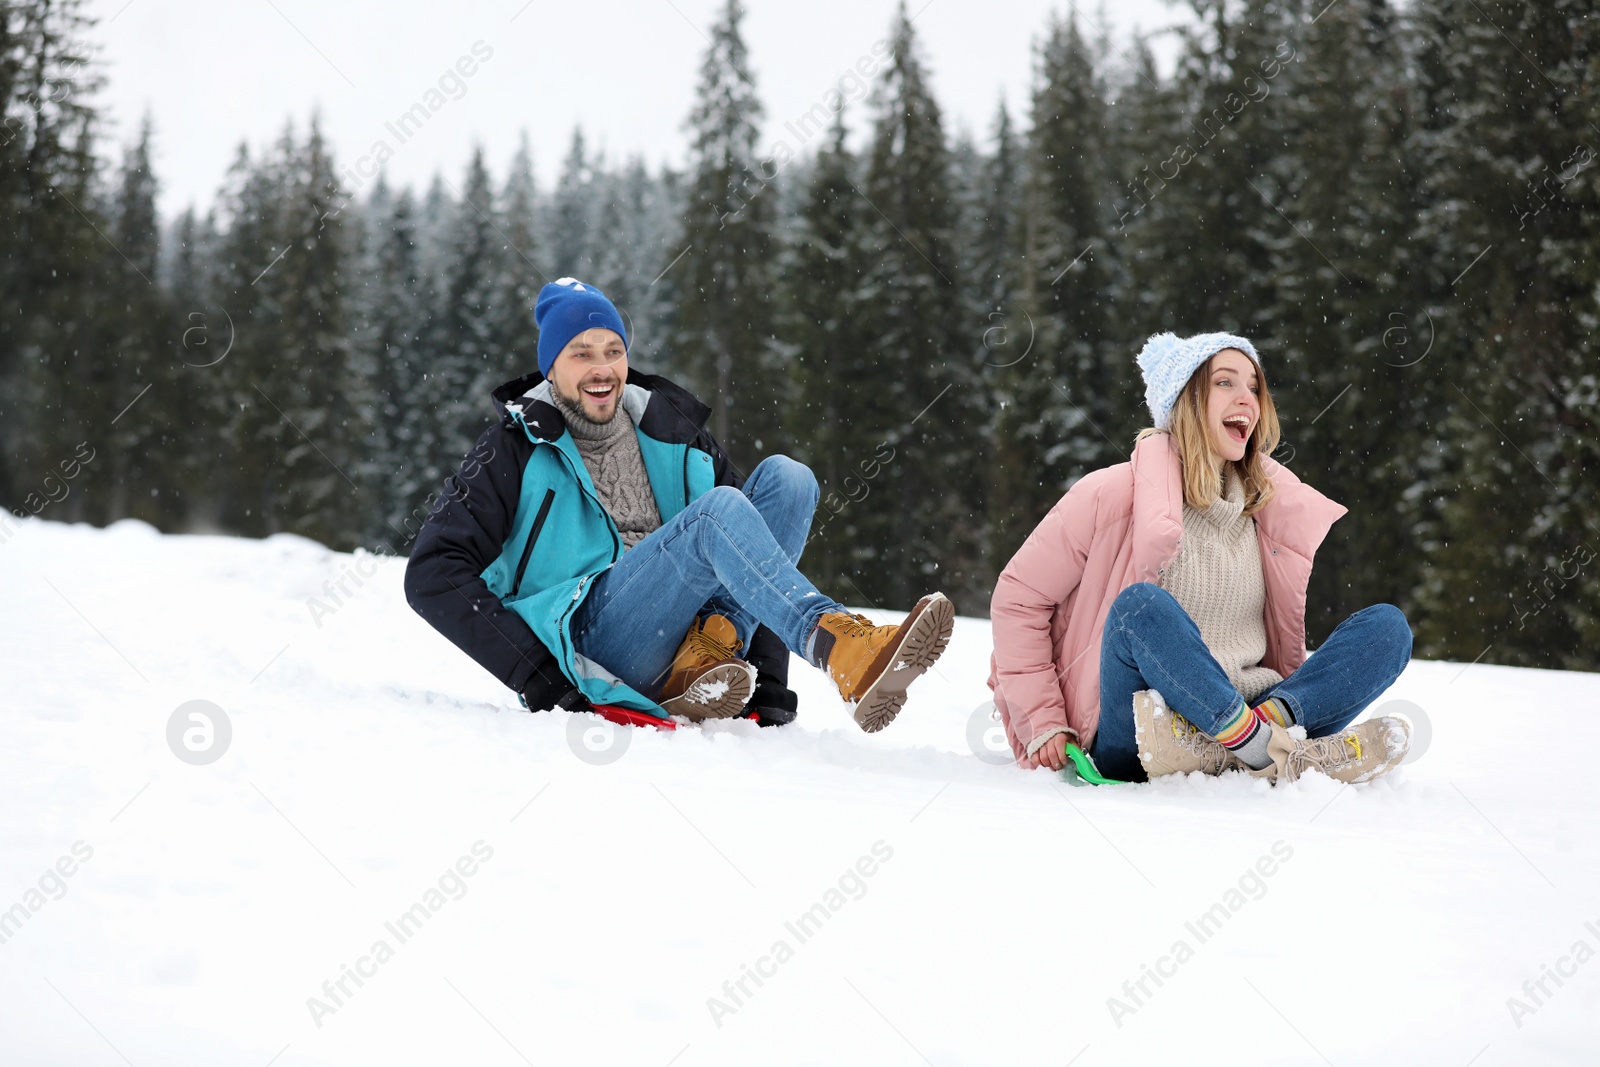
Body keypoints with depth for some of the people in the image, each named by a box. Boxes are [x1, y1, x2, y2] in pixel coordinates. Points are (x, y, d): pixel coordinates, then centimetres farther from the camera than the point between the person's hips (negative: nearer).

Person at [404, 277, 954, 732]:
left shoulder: (673, 434, 17)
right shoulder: (518, 449, 6)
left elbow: (756, 552, 14)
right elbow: (433, 575, -3)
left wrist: (768, 692, 0)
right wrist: (541, 683, -14)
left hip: (679, 633, 5)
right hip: (588, 640, -5)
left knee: (784, 477, -10)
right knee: (719, 512, -27)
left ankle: (701, 667, -29)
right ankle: (848, 652, -52)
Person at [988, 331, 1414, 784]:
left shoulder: (1268, 505, 13)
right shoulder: (1116, 494, -3)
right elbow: (1019, 598, 0)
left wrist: (1275, 712, 4)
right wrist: (1042, 726, -6)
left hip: (1240, 711, 5)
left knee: (1388, 625, -11)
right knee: (1142, 605, -33)